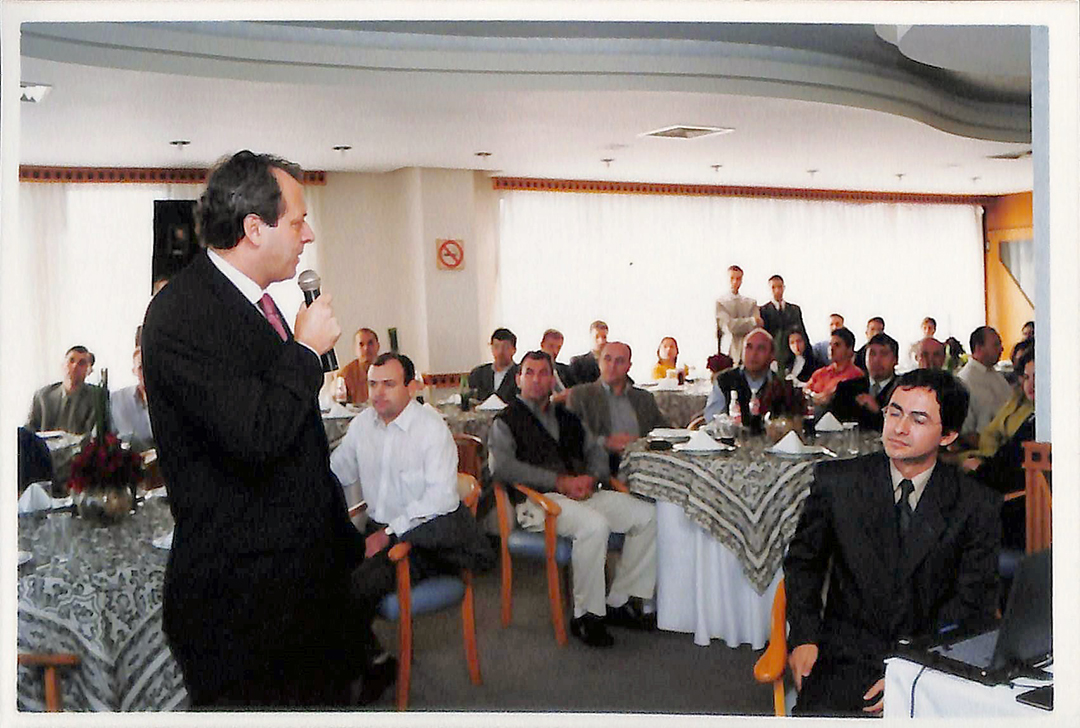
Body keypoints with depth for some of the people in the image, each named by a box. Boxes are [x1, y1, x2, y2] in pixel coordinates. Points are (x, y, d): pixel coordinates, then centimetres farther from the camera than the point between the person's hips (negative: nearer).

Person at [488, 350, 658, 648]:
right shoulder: (507, 421, 6)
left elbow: (597, 452, 22)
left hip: (583, 493, 7)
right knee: (594, 525, -35)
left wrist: (591, 478, -3)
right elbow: (501, 466, -11)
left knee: (648, 515, -11)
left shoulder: (567, 418, 25)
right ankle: (586, 615, -19)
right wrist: (560, 481, -16)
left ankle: (619, 602, -4)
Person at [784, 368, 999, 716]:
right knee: (818, 712, -27)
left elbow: (974, 601, -1)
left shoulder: (978, 505, 0)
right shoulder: (836, 481, 1)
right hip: (846, 660, -1)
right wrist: (804, 636, -2)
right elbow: (803, 560, 12)